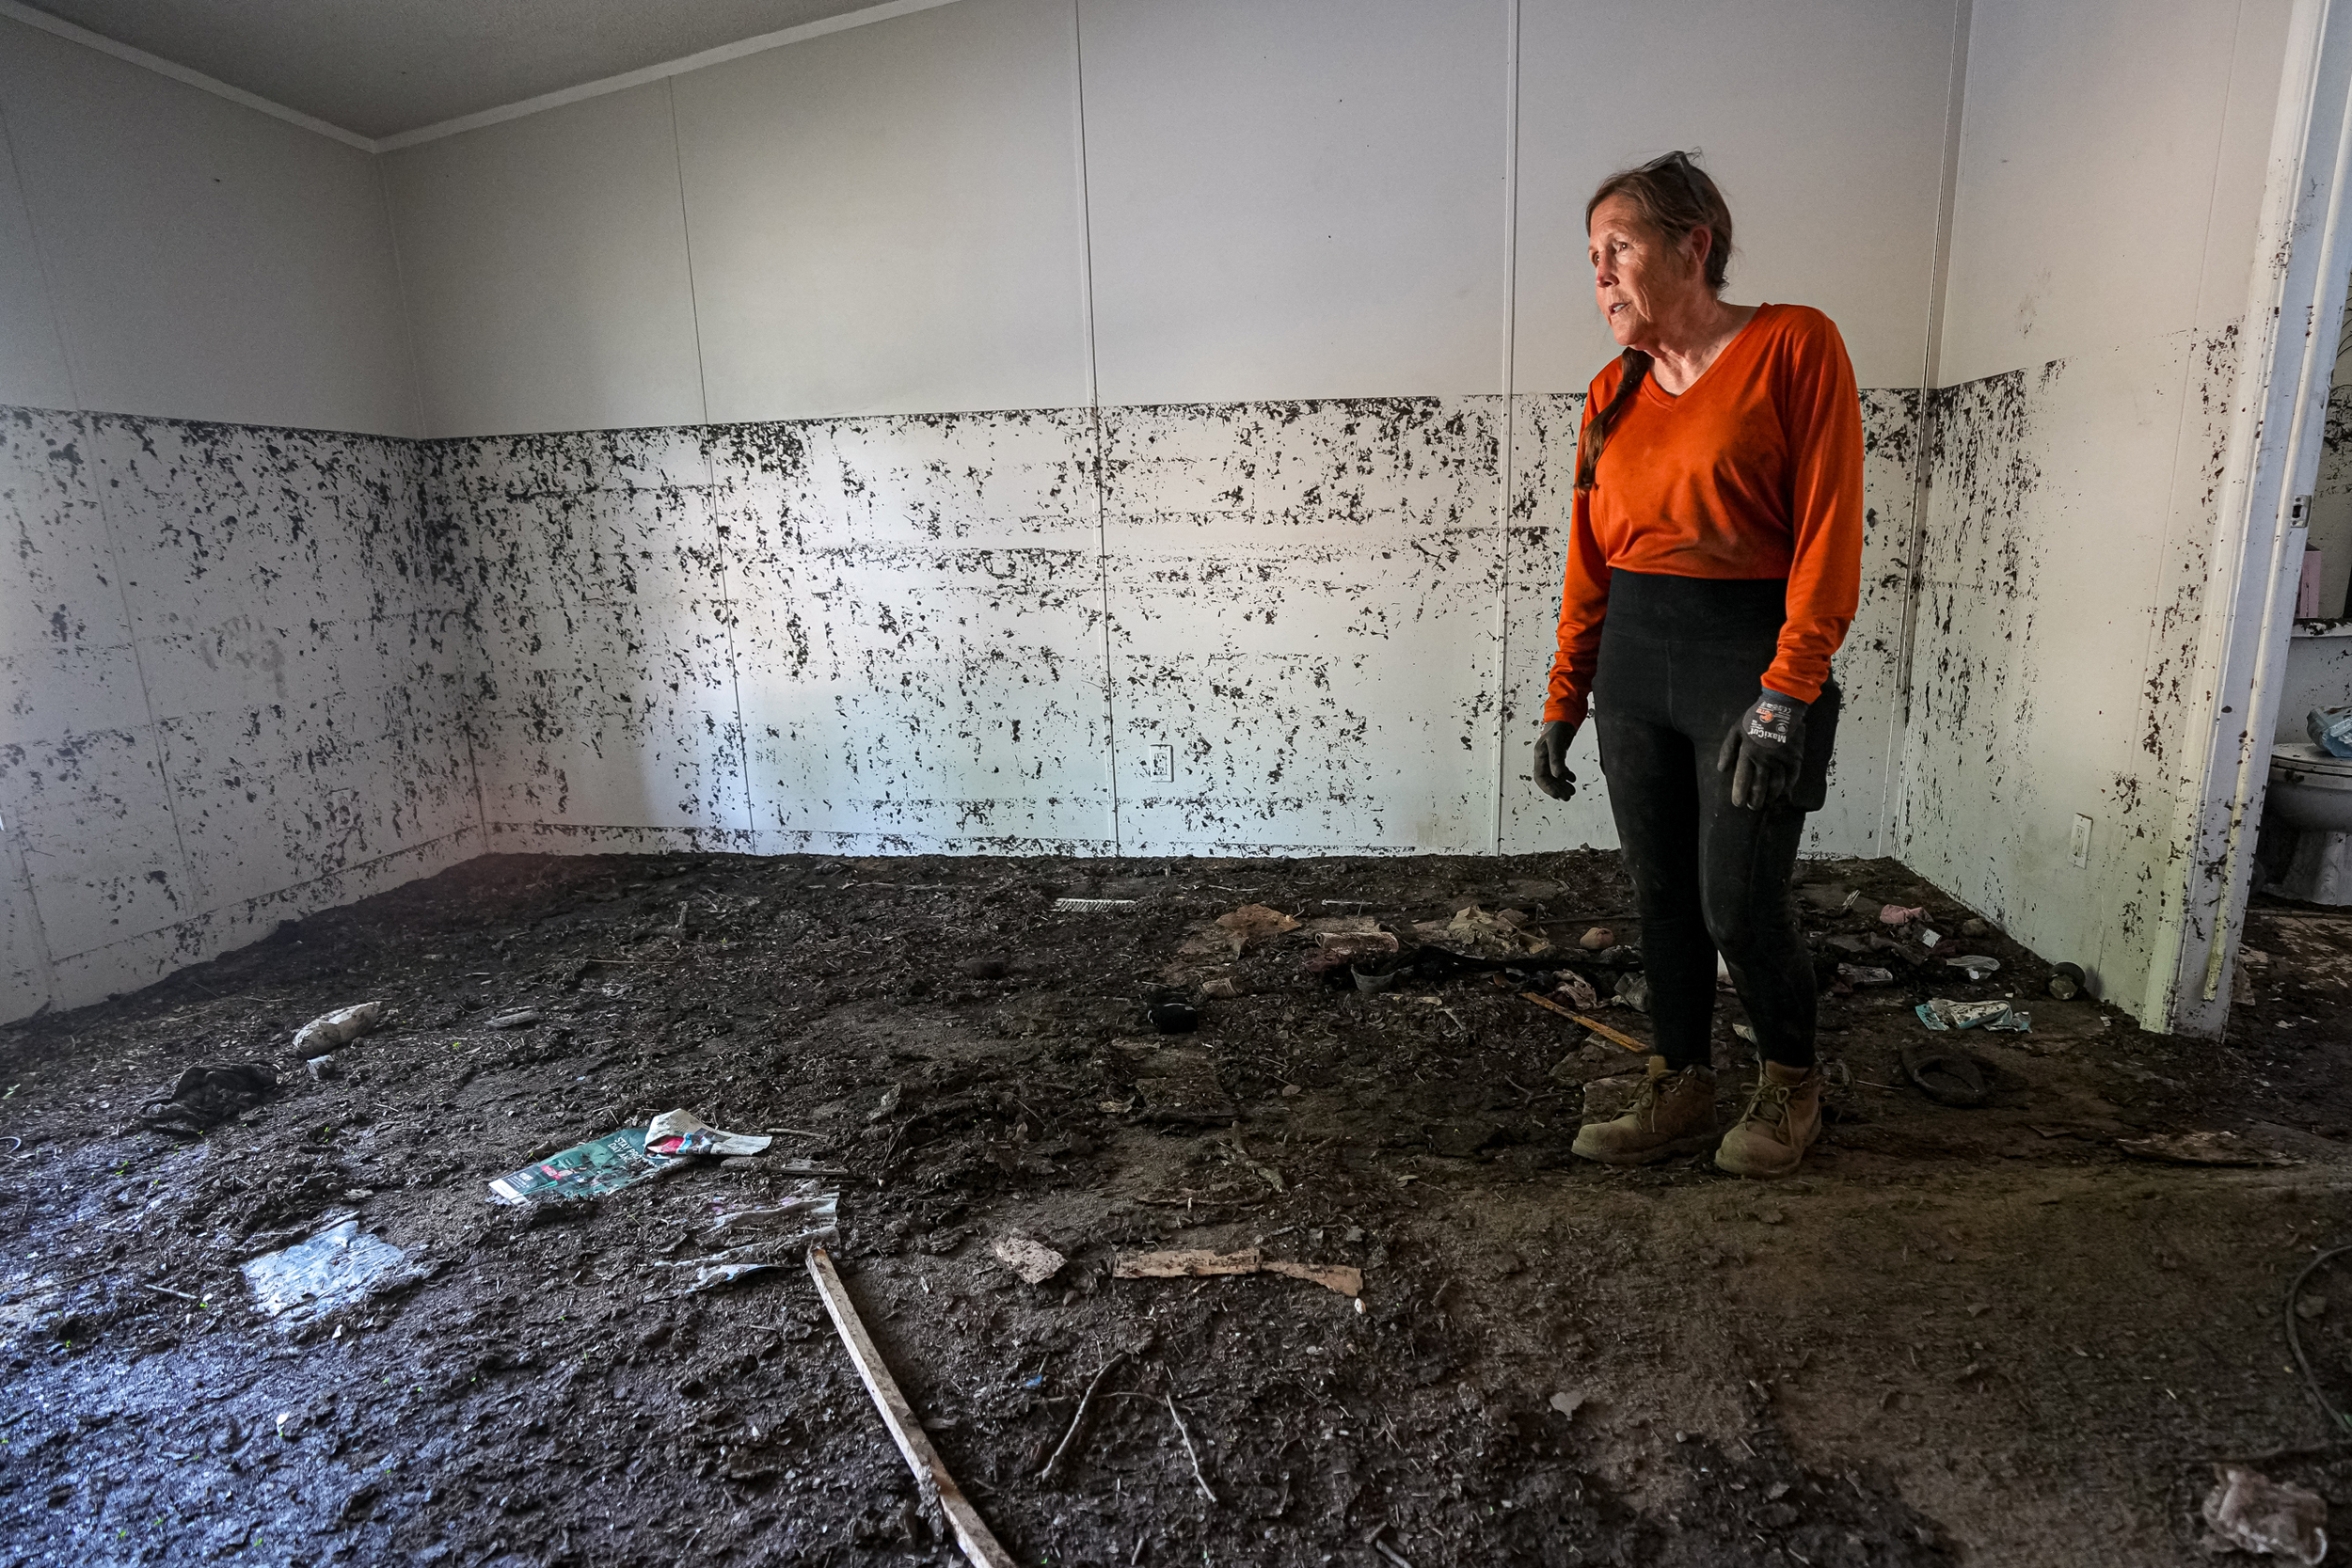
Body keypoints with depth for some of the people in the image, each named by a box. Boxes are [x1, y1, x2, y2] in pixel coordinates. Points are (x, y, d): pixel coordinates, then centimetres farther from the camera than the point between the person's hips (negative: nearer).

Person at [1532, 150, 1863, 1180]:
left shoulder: (1792, 346, -6)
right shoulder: (1614, 395, 9)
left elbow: (1826, 531, -12)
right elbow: (1588, 563, 11)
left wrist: (1787, 692, -19)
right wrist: (1563, 705, 10)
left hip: (1749, 657, -5)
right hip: (1633, 660, 5)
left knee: (1739, 910, -1)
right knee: (1660, 894, 10)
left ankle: (1791, 1081, 28)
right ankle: (1681, 1091, 27)